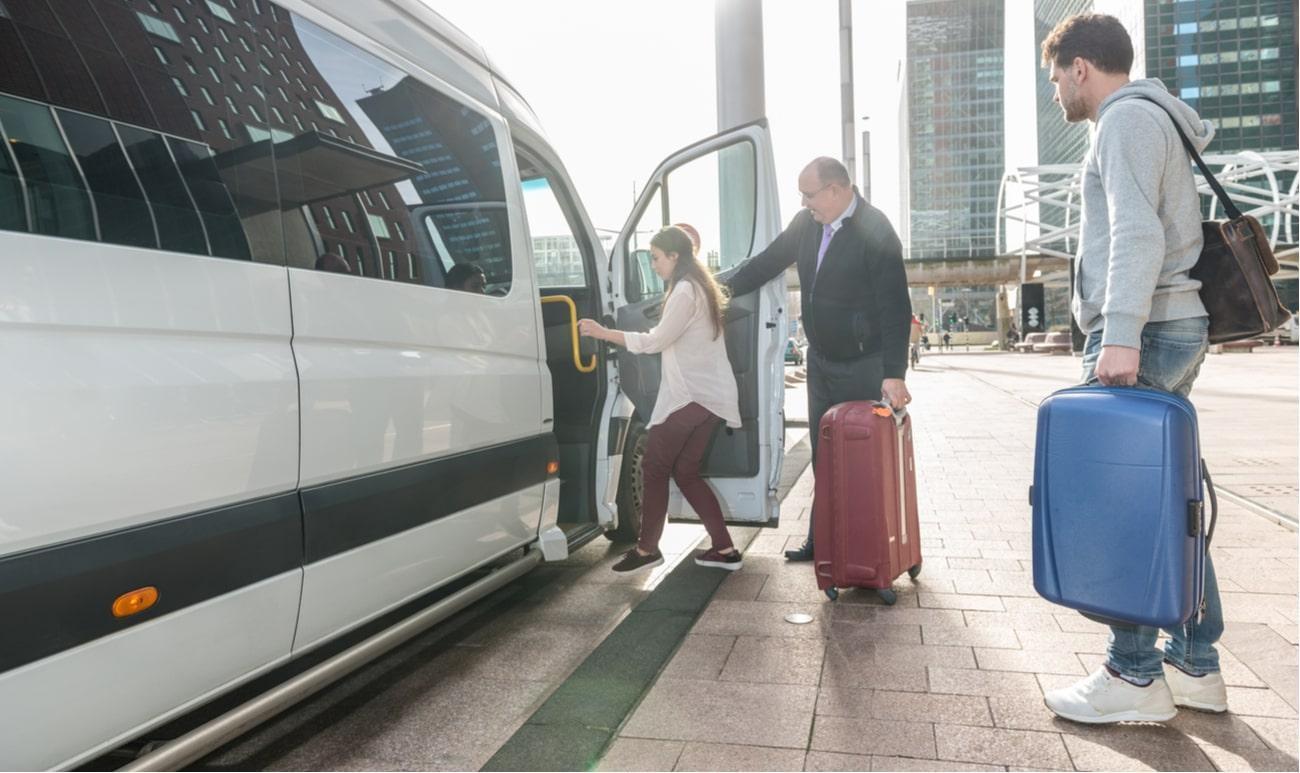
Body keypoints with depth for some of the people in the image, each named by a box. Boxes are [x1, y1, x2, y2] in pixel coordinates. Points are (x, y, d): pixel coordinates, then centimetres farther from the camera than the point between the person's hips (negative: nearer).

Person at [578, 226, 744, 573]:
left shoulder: (685, 290, -11)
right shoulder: (700, 287, 20)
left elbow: (655, 340, -13)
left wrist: (603, 332, -9)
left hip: (691, 396, -10)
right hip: (708, 395, 10)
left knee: (655, 468, -1)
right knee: (685, 472, 11)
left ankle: (647, 548, 8)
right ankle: (724, 549, 11)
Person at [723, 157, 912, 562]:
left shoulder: (876, 232, -18)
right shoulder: (807, 223, 2)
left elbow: (896, 308, -21)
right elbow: (770, 260, 14)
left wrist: (894, 374, -24)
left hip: (863, 367, -7)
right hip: (820, 360, 7)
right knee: (823, 455, 14)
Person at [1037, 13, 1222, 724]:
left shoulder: (1127, 118, -6)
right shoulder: (1145, 119, 25)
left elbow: (1137, 233, -20)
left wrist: (1121, 336, -27)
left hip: (1144, 330, -10)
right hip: (1166, 328, 10)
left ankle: (1134, 676, 1)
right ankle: (1194, 664, 18)